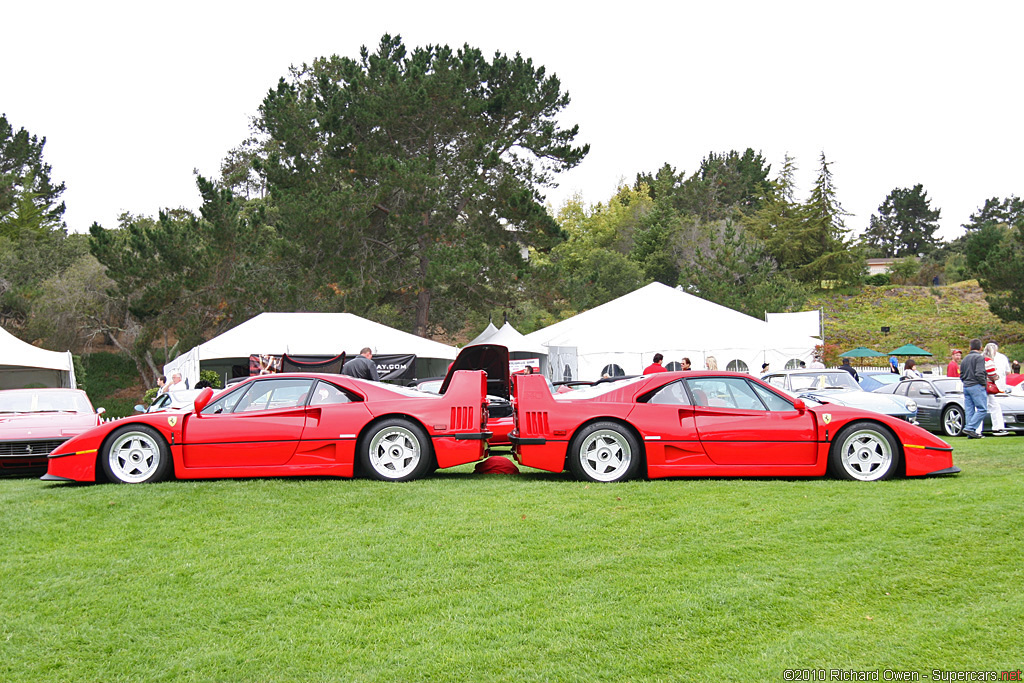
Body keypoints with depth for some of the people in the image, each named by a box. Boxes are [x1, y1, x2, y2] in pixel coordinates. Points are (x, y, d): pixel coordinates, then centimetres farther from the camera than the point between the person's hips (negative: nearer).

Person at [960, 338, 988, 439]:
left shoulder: (965, 359, 18)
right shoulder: (980, 357, -7)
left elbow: (961, 375, 18)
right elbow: (979, 373, -18)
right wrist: (983, 384, -7)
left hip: (966, 387, 8)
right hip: (976, 386, -8)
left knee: (969, 411, 6)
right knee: (982, 409, -7)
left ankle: (970, 433, 3)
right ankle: (970, 428, -18)